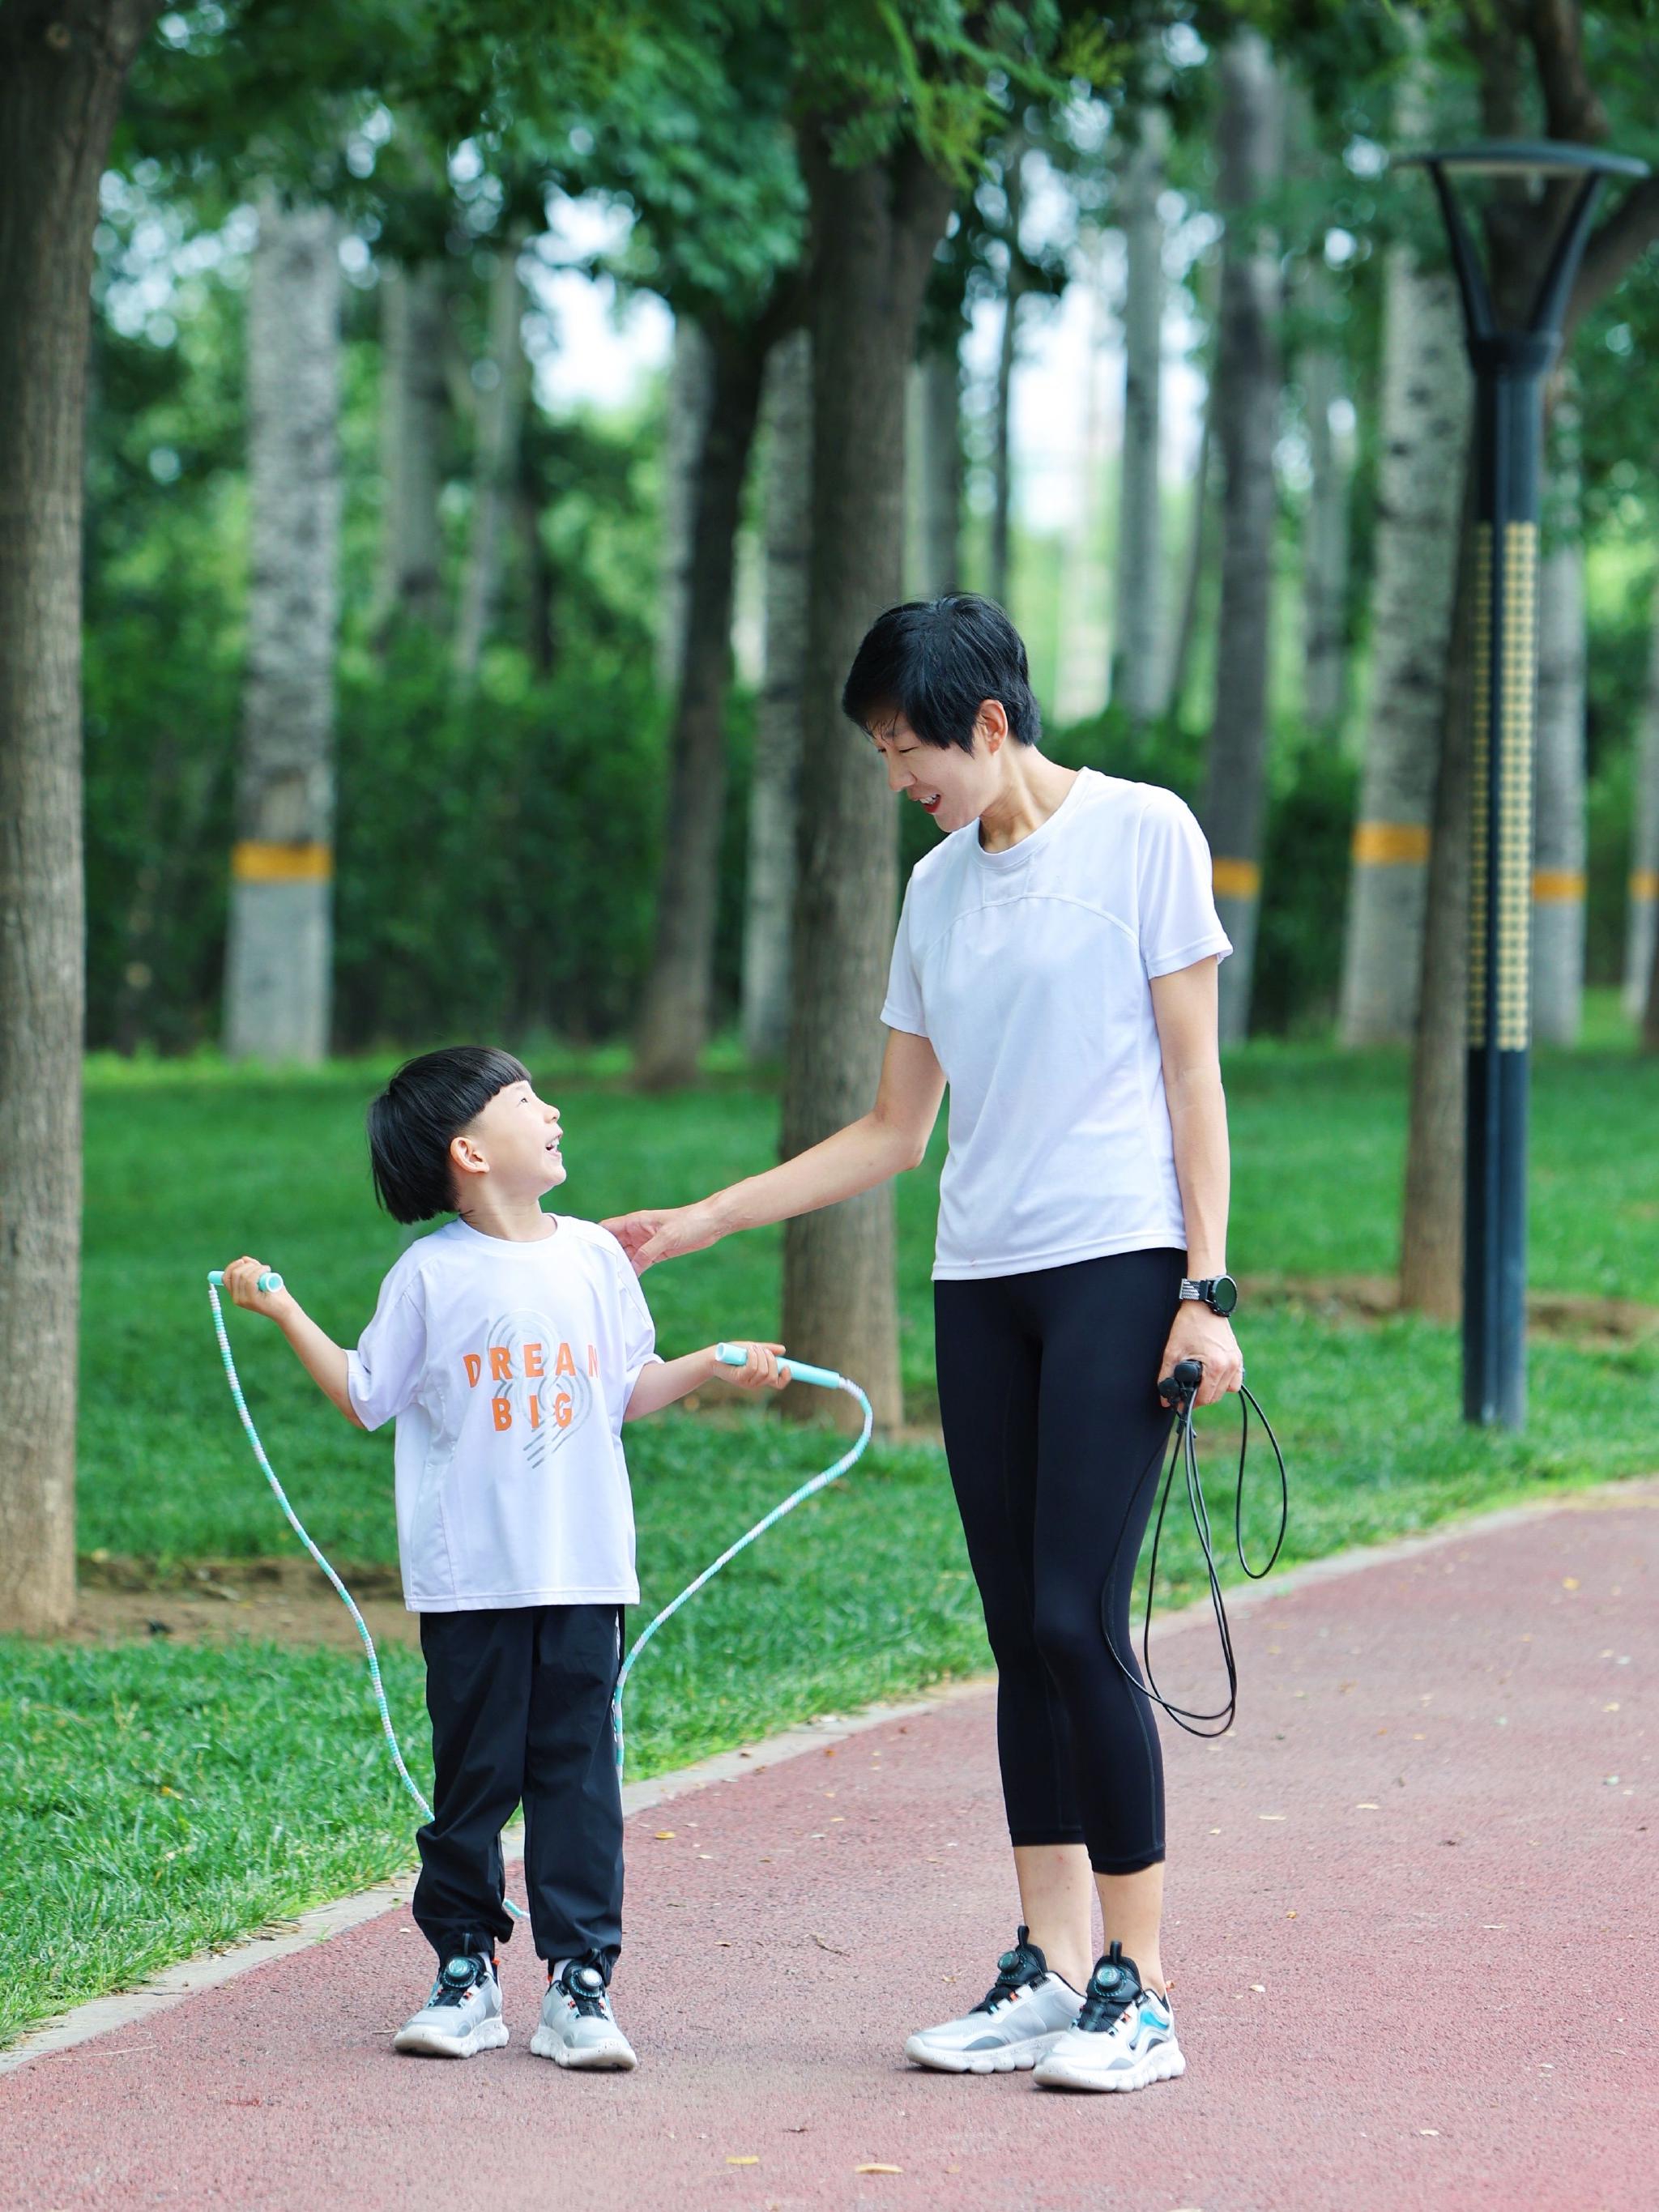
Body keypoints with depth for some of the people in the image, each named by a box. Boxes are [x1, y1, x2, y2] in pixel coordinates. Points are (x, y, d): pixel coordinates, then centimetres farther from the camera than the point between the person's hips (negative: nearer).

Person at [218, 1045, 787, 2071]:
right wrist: (287, 1314, 3)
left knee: (578, 1772, 0)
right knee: (473, 1775, 3)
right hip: (471, 1578, -2)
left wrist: (713, 1367, 4)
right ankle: (466, 1971, 13)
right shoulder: (433, 1275, -1)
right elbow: (367, 1397, 6)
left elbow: (629, 1391, 17)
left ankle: (581, 1978, 2)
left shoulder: (594, 1256, 8)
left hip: (583, 1574, 2)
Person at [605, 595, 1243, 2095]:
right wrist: (702, 1224, 18)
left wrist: (1206, 1288, -10)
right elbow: (892, 1134, 21)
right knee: (1023, 1636, 4)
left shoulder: (1142, 833, -1)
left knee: (1079, 1622, -13)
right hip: (980, 1282, 6)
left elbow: (1192, 1074, -3)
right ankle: (1050, 1973, 8)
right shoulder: (940, 887, 16)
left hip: (1120, 1266, -6)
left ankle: (1143, 1988, -9)